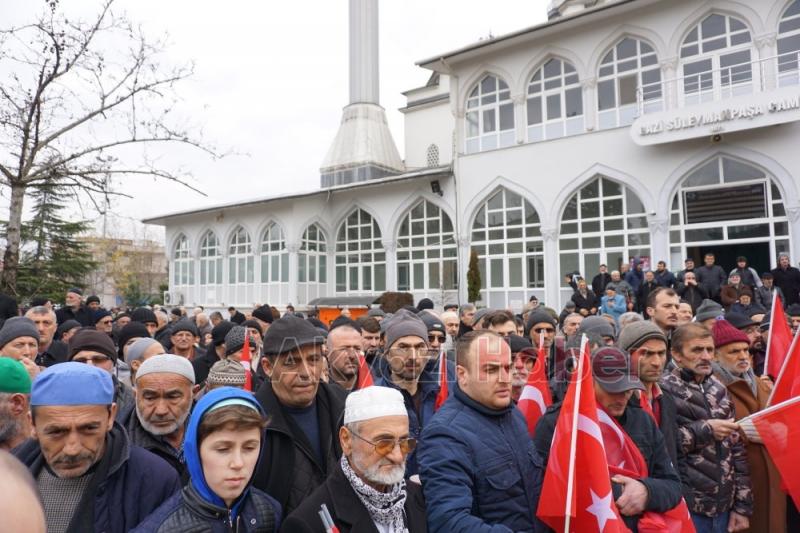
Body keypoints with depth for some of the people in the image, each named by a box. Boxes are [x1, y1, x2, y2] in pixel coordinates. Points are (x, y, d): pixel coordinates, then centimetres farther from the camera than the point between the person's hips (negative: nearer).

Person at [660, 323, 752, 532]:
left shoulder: (719, 389, 8)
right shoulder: (665, 390, -11)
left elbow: (737, 448, 10)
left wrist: (743, 505, 8)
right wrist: (705, 430, -17)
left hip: (724, 506, 6)